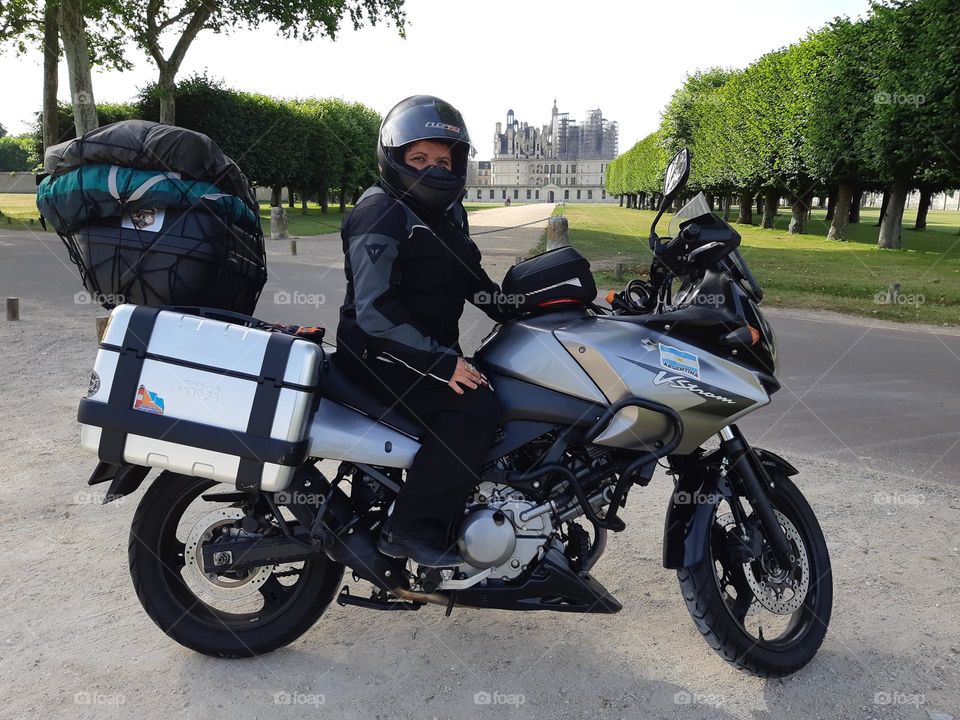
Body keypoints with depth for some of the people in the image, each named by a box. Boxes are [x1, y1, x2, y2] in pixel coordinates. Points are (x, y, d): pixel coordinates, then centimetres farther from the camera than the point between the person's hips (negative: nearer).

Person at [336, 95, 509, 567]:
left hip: (435, 347, 10)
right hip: (380, 352, -10)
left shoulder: (448, 213, 14)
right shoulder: (381, 214, -15)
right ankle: (412, 528, -16)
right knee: (474, 408, -26)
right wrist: (441, 363, -28)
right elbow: (375, 309, -24)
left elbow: (470, 276, 26)